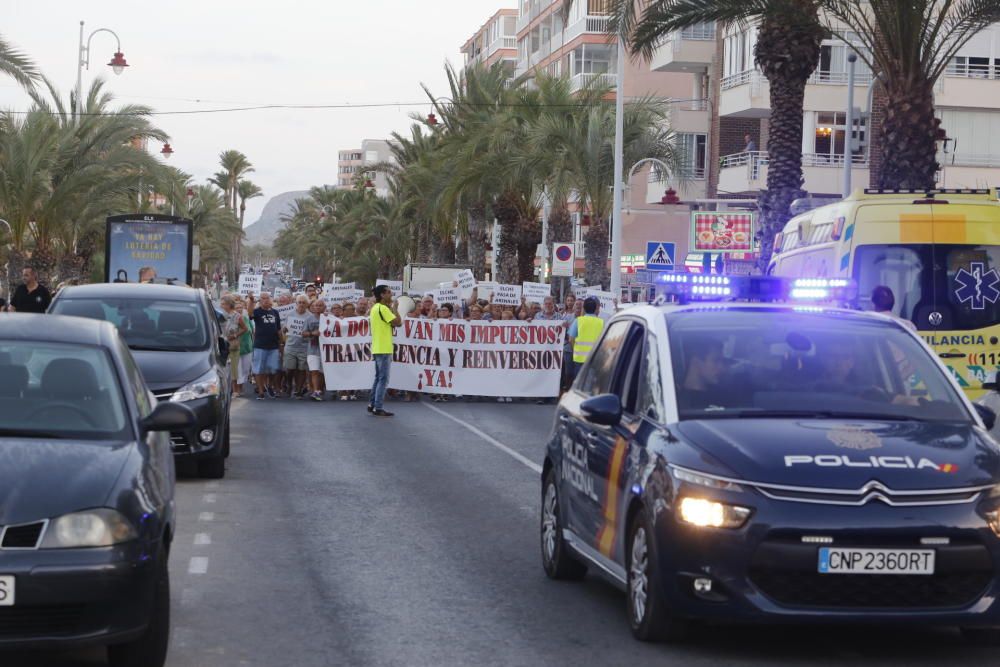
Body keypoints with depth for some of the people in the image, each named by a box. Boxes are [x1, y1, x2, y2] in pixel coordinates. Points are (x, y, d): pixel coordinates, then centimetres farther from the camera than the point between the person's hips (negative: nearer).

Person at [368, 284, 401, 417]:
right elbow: (398, 322, -19)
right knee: (383, 379, -7)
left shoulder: (375, 308, 15)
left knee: (378, 378, 16)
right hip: (384, 349, -10)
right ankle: (378, 408, -8)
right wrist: (394, 309, -6)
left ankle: (372, 405, 18)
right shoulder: (383, 308, -15)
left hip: (378, 348, 10)